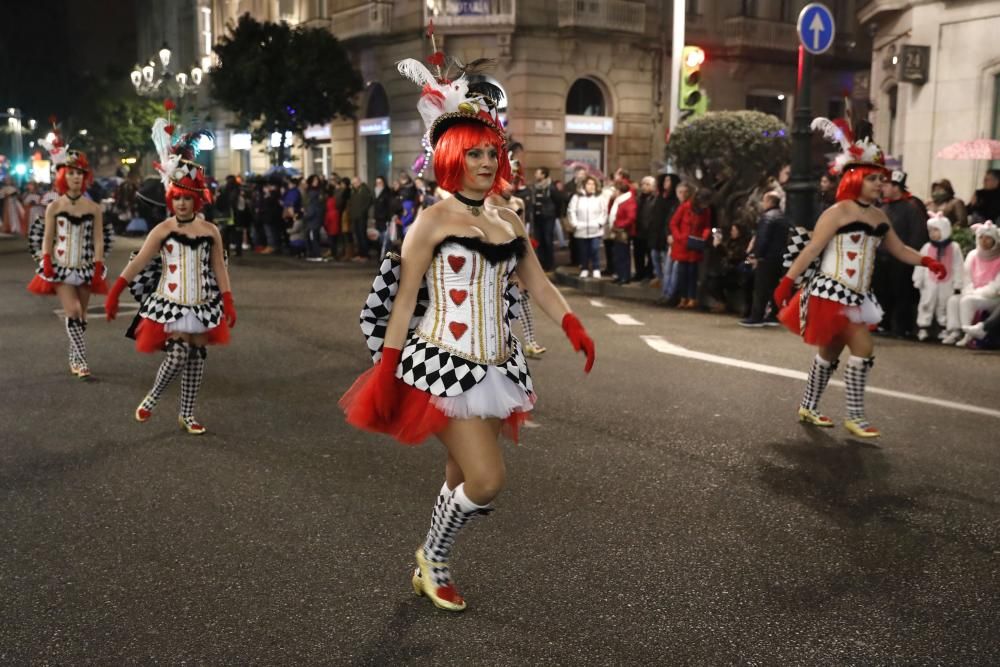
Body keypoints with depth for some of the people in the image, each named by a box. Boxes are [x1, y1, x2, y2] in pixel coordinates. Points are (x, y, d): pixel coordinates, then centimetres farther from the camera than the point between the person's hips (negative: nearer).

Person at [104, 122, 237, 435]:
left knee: (197, 355, 7)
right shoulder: (163, 229, -5)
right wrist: (114, 293, -16)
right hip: (170, 301, -3)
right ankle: (152, 398, 15)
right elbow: (139, 262, -9)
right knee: (178, 354, -12)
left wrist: (228, 303, 1)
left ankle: (187, 414, 20)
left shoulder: (211, 230, 2)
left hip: (202, 302, 3)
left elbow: (219, 268, 5)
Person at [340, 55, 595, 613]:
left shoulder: (510, 220, 11)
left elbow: (538, 282, 10)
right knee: (486, 481, -12)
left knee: (464, 479, 14)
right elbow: (405, 297, -7)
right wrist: (386, 368, -9)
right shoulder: (435, 219, -7)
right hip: (444, 363, -6)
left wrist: (572, 324, -7)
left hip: (495, 365, 6)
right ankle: (433, 557, 16)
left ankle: (433, 570, 34)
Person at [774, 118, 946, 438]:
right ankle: (855, 416, -2)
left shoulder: (879, 217, 13)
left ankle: (808, 407, 26)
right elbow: (811, 250, -14)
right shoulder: (839, 212, -10)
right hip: (831, 292, -8)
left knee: (830, 352, 13)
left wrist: (927, 261, 2)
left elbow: (899, 250, 19)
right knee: (863, 348, -12)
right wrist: (787, 281, -18)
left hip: (857, 297, 8)